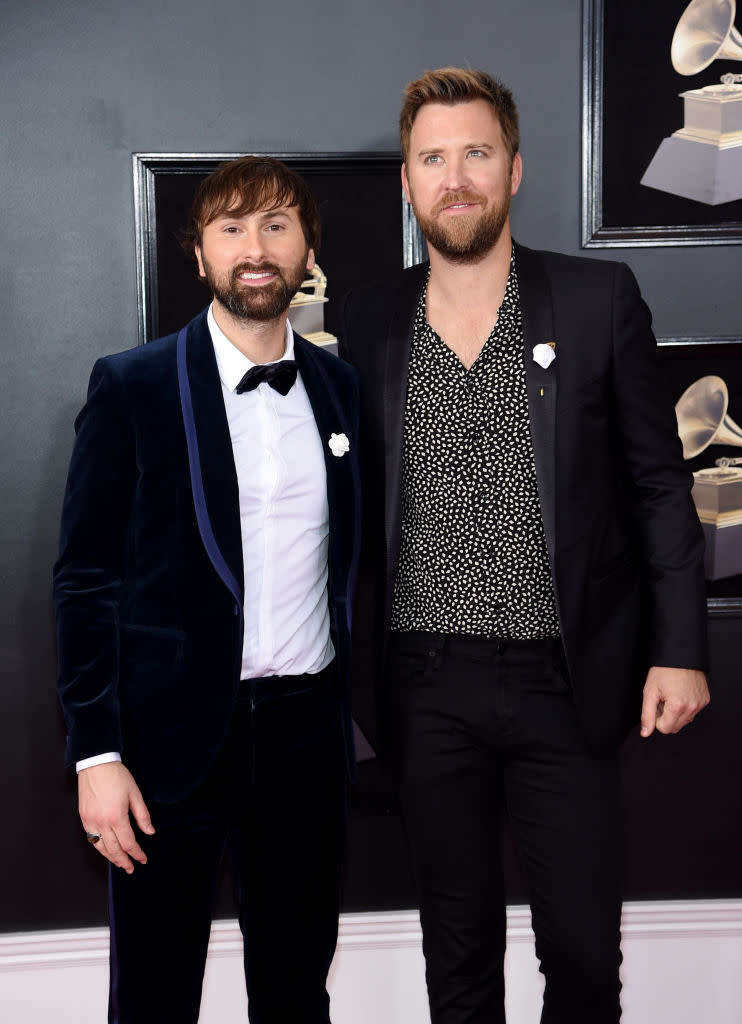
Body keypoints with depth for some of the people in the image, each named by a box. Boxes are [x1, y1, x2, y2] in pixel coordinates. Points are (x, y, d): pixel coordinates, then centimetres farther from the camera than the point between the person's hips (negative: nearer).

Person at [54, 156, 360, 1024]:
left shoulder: (339, 385, 7)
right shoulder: (132, 386, -5)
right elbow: (84, 579, -6)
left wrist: (357, 707, 10)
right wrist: (96, 753, -10)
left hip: (307, 730, 4)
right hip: (176, 734, -3)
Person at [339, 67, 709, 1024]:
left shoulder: (599, 299, -2)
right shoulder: (369, 319, 4)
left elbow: (660, 484, 1)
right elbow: (357, 496, 10)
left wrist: (679, 648, -4)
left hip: (565, 682, -1)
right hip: (428, 690, 2)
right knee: (457, 945, 16)